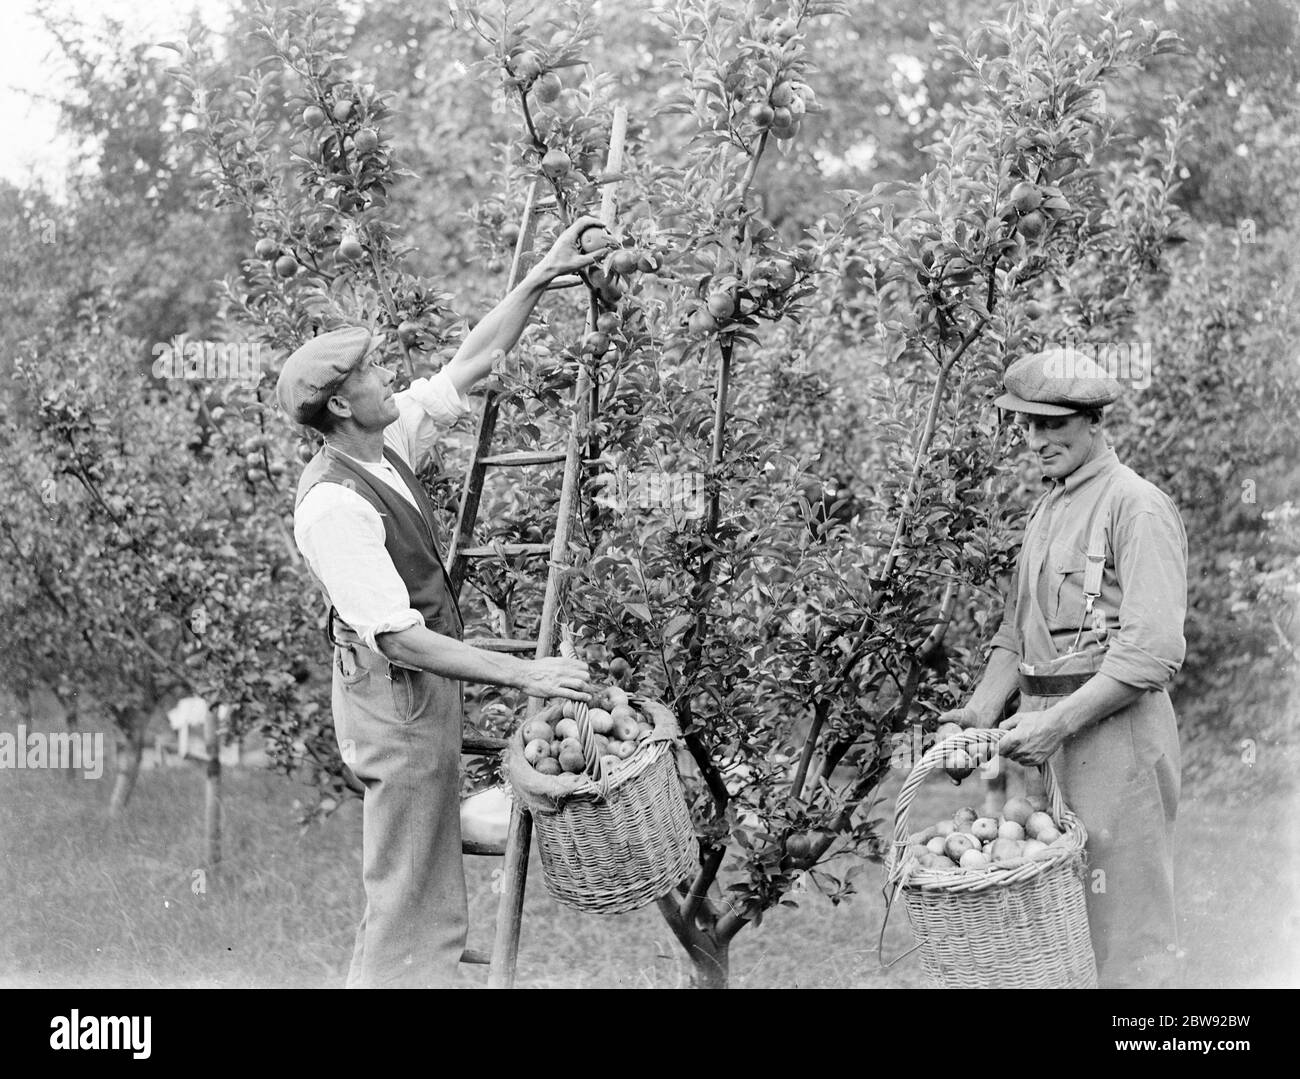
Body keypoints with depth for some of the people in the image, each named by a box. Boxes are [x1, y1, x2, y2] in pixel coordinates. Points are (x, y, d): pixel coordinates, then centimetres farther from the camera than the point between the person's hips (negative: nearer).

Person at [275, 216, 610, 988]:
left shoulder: (389, 442, 1)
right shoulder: (333, 505, -24)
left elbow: (467, 368, 12)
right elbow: (398, 637, -27)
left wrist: (542, 279, 7)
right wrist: (523, 674, -26)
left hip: (427, 681, 9)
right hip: (396, 695, -9)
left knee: (434, 892, 18)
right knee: (407, 893, -1)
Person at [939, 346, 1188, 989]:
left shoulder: (1137, 506, -9)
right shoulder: (1046, 508, 18)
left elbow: (1152, 653, -18)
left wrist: (1058, 721, -20)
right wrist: (982, 709, 6)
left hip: (1115, 728, -8)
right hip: (1048, 727, 8)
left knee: (1126, 922, -3)